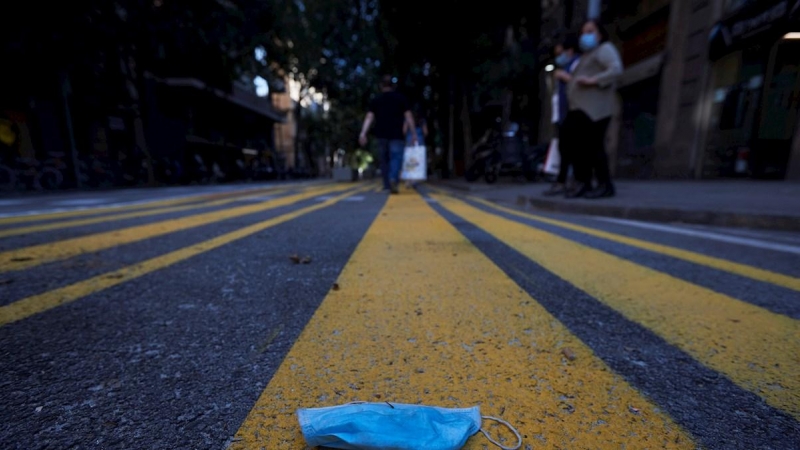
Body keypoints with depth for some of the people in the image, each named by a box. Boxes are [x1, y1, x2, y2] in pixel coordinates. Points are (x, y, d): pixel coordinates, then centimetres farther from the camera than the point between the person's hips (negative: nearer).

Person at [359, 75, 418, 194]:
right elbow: (408, 116, 1)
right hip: (397, 135, -2)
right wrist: (414, 133, 3)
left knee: (384, 160, 13)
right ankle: (393, 179, -33)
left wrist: (363, 133, -8)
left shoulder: (375, 99, 11)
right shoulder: (400, 98, 8)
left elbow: (369, 117, -1)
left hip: (381, 135, 2)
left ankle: (387, 185, 18)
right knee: (396, 158, -7)